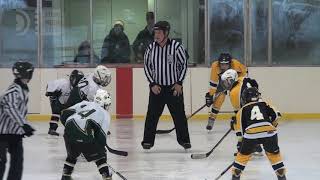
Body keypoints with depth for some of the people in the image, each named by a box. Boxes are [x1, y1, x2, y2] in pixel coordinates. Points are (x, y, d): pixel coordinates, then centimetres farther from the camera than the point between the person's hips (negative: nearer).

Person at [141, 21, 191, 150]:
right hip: (156, 87, 2)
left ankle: (184, 139, 16)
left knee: (179, 115, 4)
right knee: (152, 115, 0)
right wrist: (152, 84, -2)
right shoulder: (151, 48, -2)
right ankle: (148, 140, 8)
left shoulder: (176, 46, -9)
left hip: (174, 87, -1)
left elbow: (184, 64, -1)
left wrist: (179, 83, -5)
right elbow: (147, 66, 6)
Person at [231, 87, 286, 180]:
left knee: (244, 154, 21)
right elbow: (274, 115, 14)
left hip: (251, 134, -1)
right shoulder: (264, 104, 21)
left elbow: (239, 127, 15)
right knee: (274, 154, 21)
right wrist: (273, 125, 31)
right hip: (269, 132, 1)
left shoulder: (243, 110, 19)